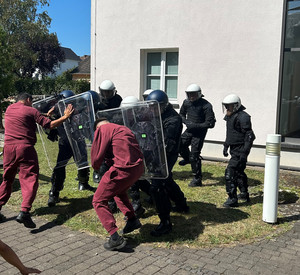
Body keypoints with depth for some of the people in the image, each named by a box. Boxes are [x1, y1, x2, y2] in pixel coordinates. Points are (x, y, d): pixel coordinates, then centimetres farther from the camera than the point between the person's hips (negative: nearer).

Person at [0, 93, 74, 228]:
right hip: (25, 148, -5)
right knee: (30, 180, -4)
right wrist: (65, 116, 7)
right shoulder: (31, 111, 0)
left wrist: (46, 115, 30)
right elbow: (49, 125, -3)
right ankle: (24, 212, -18)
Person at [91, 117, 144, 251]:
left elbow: (96, 156, -3)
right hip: (139, 167, 9)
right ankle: (132, 219, 31)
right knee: (118, 190, 36)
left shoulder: (102, 129, 2)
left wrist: (96, 167, 18)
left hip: (123, 169, -8)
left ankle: (115, 238, -3)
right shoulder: (123, 128, 26)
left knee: (99, 201, 5)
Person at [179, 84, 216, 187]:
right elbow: (181, 114, 17)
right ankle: (187, 158, 31)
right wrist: (186, 122, -5)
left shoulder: (206, 105, -17)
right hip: (189, 130, 6)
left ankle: (197, 179, 4)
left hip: (199, 133, -6)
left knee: (194, 155, -7)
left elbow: (210, 123, -18)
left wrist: (196, 125, -23)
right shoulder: (186, 102, 0)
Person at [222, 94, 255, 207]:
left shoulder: (242, 117, -18)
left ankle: (232, 199, -8)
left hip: (240, 150, -10)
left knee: (230, 172, -13)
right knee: (239, 172, 21)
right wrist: (226, 146, 24)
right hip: (234, 149, 10)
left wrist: (244, 152, -24)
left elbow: (250, 136, -20)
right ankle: (244, 194, 37)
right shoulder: (230, 117, 11)